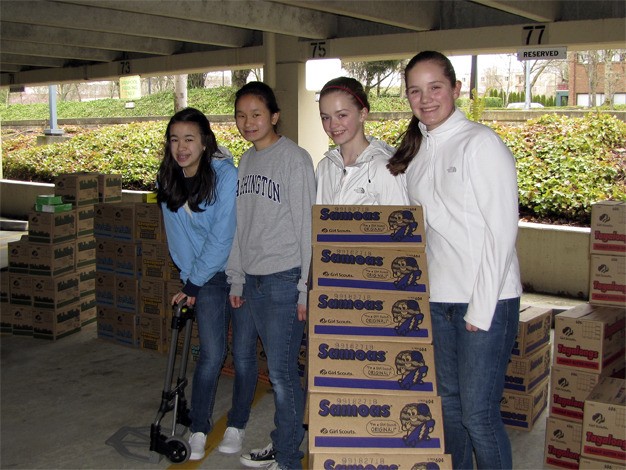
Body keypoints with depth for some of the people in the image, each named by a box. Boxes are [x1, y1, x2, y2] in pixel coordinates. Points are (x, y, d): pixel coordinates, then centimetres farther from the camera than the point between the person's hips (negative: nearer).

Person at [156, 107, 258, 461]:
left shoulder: (227, 176, -21)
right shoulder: (167, 182, -3)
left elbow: (222, 237, -21)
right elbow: (178, 236, 4)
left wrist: (193, 284, -15)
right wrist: (188, 279, -2)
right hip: (207, 276, 4)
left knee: (243, 353, 4)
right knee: (212, 354, 2)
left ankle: (237, 427, 21)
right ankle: (199, 430, 15)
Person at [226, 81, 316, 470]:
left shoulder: (295, 158, -9)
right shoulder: (246, 161, 13)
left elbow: (305, 224, -11)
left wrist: (305, 287, -13)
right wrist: (236, 278, 14)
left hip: (285, 278, -6)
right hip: (253, 278, 7)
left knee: (282, 371, -3)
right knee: (278, 368, 15)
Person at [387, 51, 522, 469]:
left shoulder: (481, 143, -9)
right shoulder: (415, 153, 11)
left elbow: (502, 230, -13)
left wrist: (480, 309, -14)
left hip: (486, 301, -6)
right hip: (437, 300, 7)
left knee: (478, 414, -3)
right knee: (448, 403, 15)